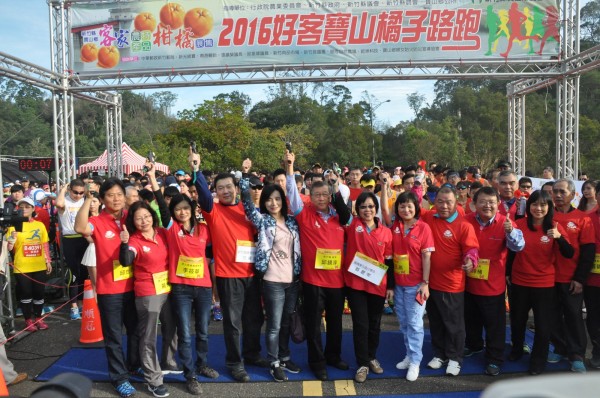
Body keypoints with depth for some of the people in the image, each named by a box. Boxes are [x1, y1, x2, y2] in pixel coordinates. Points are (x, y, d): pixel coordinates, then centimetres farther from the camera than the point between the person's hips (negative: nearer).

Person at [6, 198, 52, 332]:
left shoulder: (40, 225, 6)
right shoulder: (14, 225, -3)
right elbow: (8, 248, -8)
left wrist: (48, 261, 10)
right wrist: (12, 236, -26)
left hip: (39, 266, 3)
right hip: (22, 267, -2)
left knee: (39, 293, 9)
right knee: (25, 294, 5)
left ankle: (38, 318, 24)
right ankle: (28, 320, 18)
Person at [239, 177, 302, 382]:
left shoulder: (292, 220, 9)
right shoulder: (262, 220, -3)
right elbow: (247, 202, -14)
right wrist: (245, 178, -19)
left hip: (293, 279, 4)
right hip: (273, 281, -4)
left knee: (286, 323, 17)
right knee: (274, 324, 3)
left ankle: (285, 357, 33)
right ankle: (275, 364, 18)